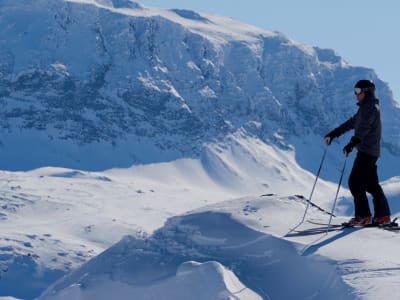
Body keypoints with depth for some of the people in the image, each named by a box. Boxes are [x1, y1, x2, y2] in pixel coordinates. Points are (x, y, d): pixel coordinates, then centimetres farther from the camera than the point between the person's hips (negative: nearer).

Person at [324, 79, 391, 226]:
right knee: (371, 184, 11)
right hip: (368, 151, 10)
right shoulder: (365, 108, 20)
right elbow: (352, 123, 29)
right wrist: (334, 134, 30)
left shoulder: (371, 107, -12)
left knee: (354, 182, -11)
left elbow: (364, 127, -28)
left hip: (367, 151, -10)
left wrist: (353, 142, -41)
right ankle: (383, 216, 13)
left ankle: (363, 216, -10)